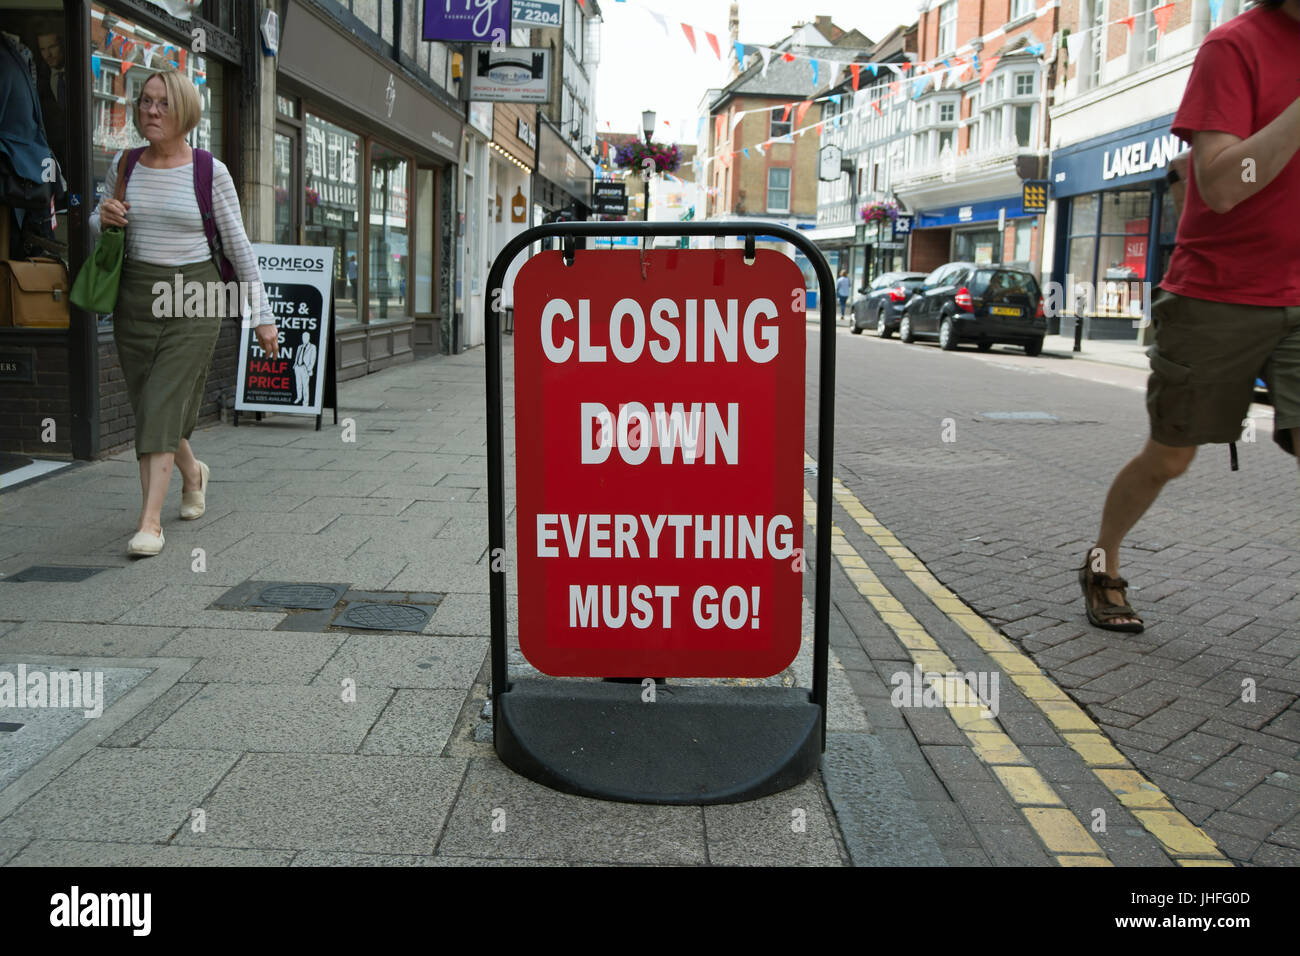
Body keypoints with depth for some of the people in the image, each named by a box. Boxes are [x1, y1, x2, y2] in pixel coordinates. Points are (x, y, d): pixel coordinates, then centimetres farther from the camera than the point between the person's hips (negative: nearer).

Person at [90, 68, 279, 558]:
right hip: (135, 295, 4)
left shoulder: (211, 173, -4)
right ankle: (193, 471, 41)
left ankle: (150, 520, -11)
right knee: (147, 406, 11)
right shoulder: (124, 165, 6)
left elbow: (238, 245, 0)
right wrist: (104, 218, -6)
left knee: (163, 405, -12)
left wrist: (262, 314, -1)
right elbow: (98, 226, 19)